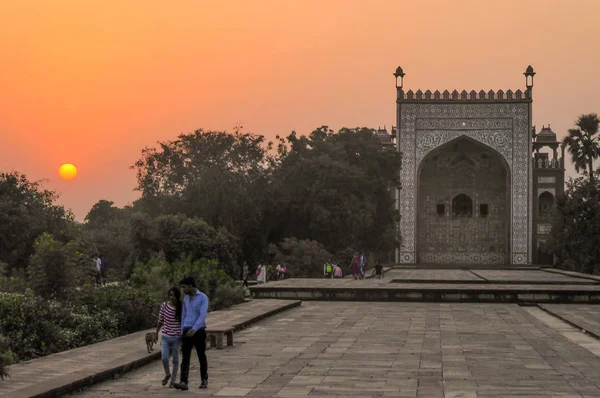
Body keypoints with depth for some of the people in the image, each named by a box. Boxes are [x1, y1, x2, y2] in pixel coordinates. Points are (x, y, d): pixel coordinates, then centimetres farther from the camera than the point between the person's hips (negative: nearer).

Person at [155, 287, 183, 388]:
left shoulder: (181, 308, -8)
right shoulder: (164, 306, -5)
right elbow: (160, 321, 6)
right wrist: (156, 333, 12)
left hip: (177, 338, -1)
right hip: (165, 337, 1)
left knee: (175, 360, 8)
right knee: (164, 358, -12)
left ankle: (173, 380, 23)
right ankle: (167, 374, 18)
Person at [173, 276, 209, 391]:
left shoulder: (203, 298, -7)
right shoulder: (186, 299, 14)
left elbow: (203, 315, -19)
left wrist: (194, 329, -31)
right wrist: (182, 332, 20)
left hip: (199, 331, -5)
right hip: (187, 331, 5)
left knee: (201, 357, 8)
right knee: (185, 357, -7)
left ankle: (204, 380, 23)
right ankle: (183, 382, -15)